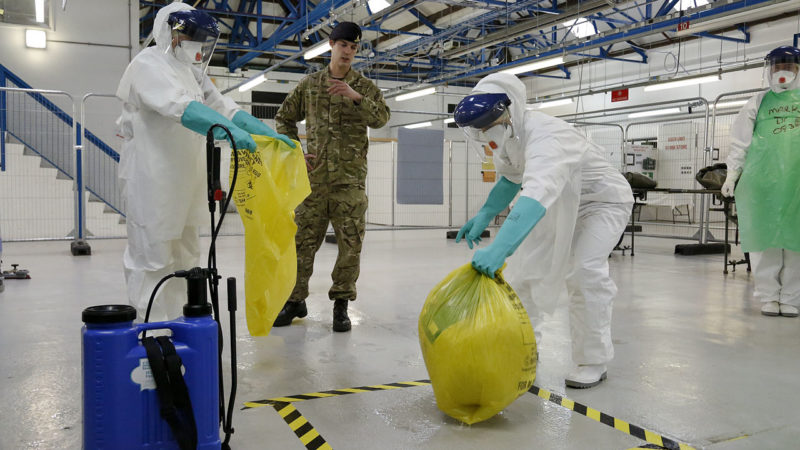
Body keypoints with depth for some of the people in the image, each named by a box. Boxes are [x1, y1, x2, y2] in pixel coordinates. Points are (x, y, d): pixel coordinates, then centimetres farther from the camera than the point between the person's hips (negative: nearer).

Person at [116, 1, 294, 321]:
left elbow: (224, 107, 9)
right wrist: (227, 130, -42)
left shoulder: (192, 73, 15)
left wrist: (270, 134, -2)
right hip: (152, 177, -9)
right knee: (152, 258, -4)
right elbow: (179, 107, -28)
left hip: (184, 180, 9)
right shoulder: (148, 65, -10)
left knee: (185, 256, 14)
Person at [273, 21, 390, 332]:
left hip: (350, 178, -1)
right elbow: (284, 118, 20)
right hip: (314, 175, 1)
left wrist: (356, 97, -23)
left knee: (351, 243, -2)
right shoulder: (309, 85, 12)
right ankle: (295, 300, 19)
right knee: (303, 239, 4)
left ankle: (341, 304, 11)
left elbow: (381, 119, -9)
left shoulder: (364, 86, 7)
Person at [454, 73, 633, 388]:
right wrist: (484, 215, -13)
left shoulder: (545, 138, -40)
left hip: (604, 202, -8)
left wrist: (498, 250, -69)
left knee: (584, 272, -24)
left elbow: (536, 197, -57)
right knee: (524, 265, 3)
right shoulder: (510, 134, -12)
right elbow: (511, 179, 4)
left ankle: (593, 362, -7)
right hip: (561, 204, 8)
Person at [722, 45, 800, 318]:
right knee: (764, 236, 0)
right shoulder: (759, 102, 13)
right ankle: (768, 295, 9)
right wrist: (732, 173, 2)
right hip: (762, 178, 0)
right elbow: (740, 139, 10)